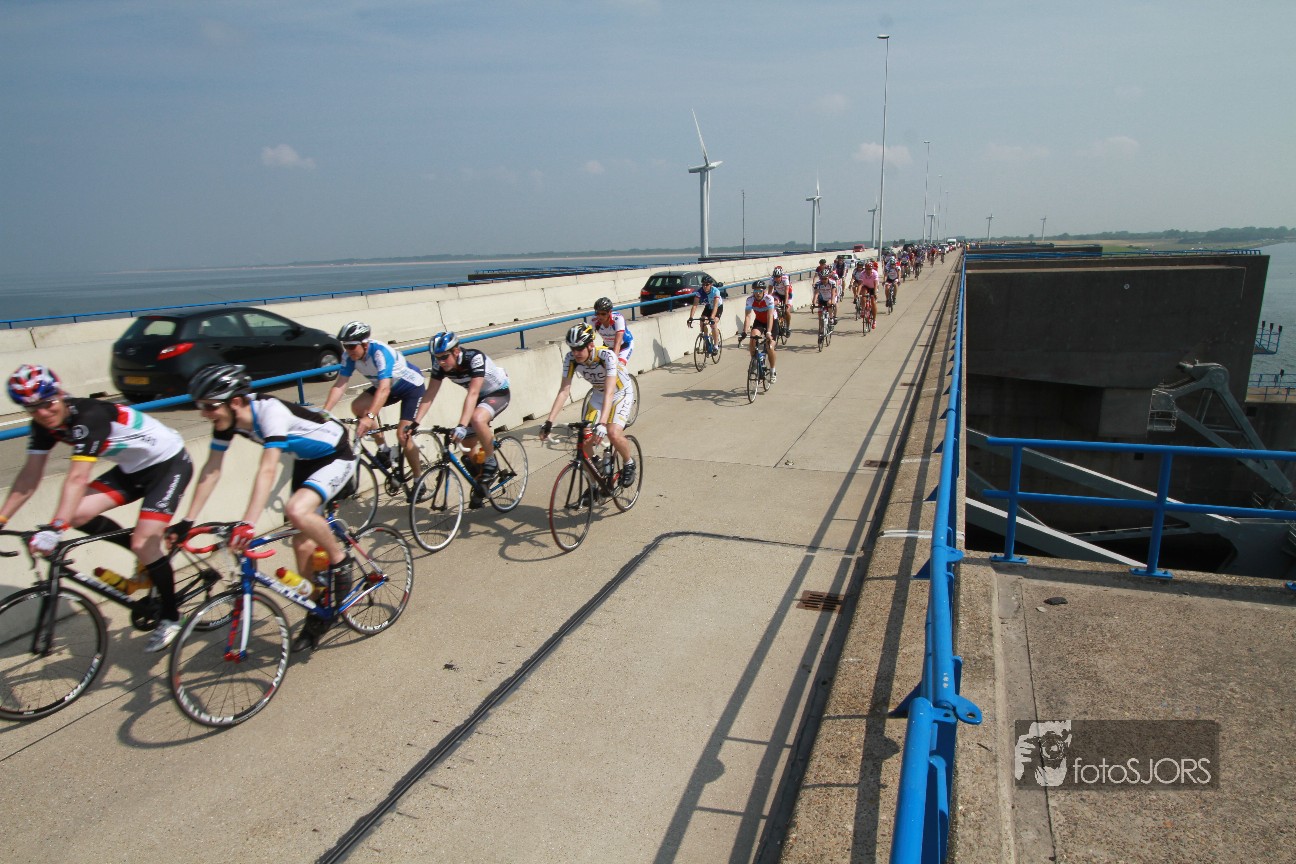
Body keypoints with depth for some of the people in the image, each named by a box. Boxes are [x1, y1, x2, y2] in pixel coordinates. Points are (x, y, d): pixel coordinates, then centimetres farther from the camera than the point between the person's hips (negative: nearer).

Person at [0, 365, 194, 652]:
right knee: (79, 513, -12)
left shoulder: (90, 415, -29)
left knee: (144, 543, -15)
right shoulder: (45, 424, -5)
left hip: (169, 463, -8)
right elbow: (30, 476, 0)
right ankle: (150, 551, 9)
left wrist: (54, 529, -45)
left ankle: (169, 618, 5)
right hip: (133, 469, 8)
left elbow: (78, 478, -38)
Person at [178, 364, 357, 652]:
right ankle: (317, 617, 20)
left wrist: (248, 524, -49)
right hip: (305, 461, 8)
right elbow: (212, 470, -5)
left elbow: (268, 470, -42)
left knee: (297, 511, -33)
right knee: (303, 543, 5)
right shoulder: (227, 420, -11)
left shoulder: (270, 411, -33)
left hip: (336, 456, -8)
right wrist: (187, 521, -8)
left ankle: (340, 559, -6)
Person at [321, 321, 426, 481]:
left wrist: (370, 417, -56)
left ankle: (417, 479, 3)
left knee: (403, 435, -14)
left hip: (411, 386, -7)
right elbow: (340, 384, -18)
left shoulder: (380, 352, -35)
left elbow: (384, 389, -45)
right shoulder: (350, 356, -16)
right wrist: (324, 412, -30)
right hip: (390, 385, 7)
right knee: (357, 406, -14)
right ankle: (383, 449, 1)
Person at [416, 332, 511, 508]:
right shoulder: (440, 365, -17)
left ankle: (491, 464, -15)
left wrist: (462, 425, -50)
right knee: (467, 446, 2)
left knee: (477, 419, -36)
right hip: (479, 396, 7)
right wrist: (415, 422, -25)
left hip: (498, 393, -7)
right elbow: (430, 394, -15)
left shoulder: (475, 358, -34)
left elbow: (472, 393, -41)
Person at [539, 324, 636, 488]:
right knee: (585, 439, -10)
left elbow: (609, 392, -42)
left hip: (621, 395, -5)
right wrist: (549, 421, -31)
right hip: (598, 396, 5)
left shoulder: (606, 356, -34)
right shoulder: (570, 358, -20)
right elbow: (564, 390, -21)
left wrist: (602, 423, -54)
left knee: (613, 434, -28)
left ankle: (629, 463, 4)